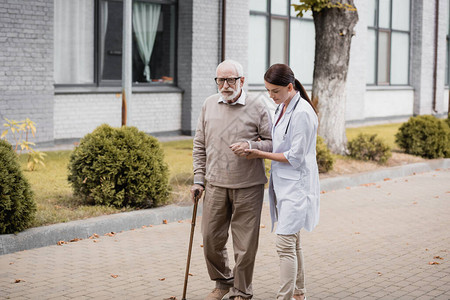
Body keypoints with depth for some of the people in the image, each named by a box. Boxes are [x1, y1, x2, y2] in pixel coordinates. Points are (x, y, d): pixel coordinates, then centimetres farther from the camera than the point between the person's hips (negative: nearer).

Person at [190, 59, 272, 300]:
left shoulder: (257, 108, -4)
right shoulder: (209, 105, 7)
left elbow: (272, 143, -1)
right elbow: (199, 145, 13)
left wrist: (251, 146, -20)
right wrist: (198, 179, 9)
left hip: (248, 187, -3)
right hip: (215, 184, 4)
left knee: (245, 244, 2)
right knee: (211, 239, 9)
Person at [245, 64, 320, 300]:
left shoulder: (303, 113, -18)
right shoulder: (282, 108, 11)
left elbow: (295, 157, -18)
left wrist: (261, 154, -12)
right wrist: (255, 147, 8)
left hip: (296, 186, -9)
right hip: (282, 184, 9)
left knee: (285, 244, -12)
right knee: (292, 242, 17)